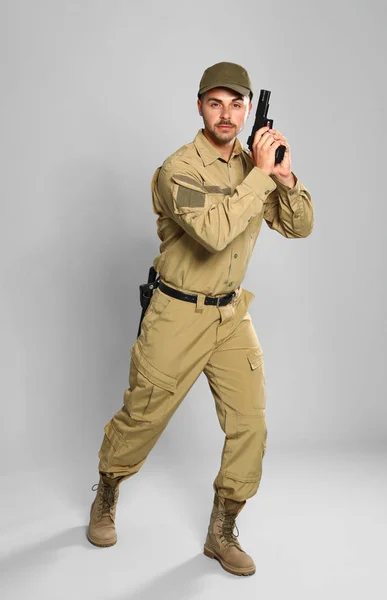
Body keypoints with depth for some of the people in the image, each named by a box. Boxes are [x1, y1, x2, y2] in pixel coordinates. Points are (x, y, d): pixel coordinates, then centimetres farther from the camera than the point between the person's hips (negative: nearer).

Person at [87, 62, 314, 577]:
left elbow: (300, 227, 5)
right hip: (179, 316, -5)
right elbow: (214, 231, -33)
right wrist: (260, 174, -26)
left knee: (250, 425, 1)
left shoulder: (253, 164, 4)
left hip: (232, 314, 5)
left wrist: (286, 177, -12)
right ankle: (106, 499, 36)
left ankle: (222, 533, 18)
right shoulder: (179, 170, -16)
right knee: (142, 417, 8)